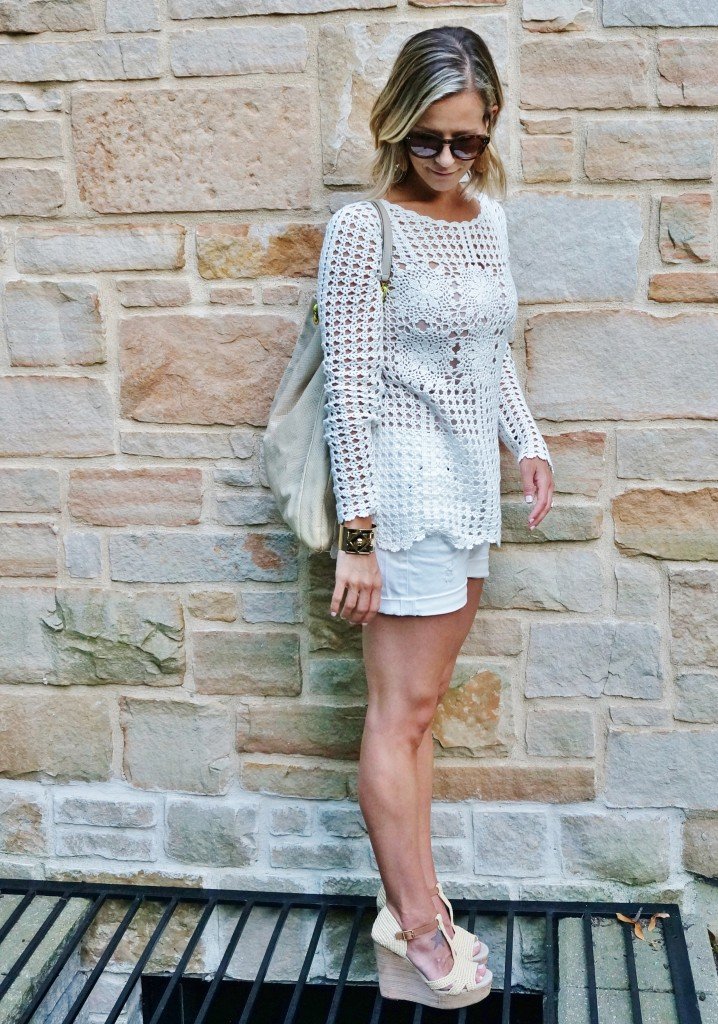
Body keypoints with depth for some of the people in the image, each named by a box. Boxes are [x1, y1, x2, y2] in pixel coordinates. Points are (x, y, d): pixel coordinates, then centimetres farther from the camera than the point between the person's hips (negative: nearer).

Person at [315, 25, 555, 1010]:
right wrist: (357, 535, -16)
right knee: (401, 710, 0)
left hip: (472, 485, 7)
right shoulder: (364, 227, -10)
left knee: (417, 706, 11)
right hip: (404, 482, -7)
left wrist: (530, 442, 11)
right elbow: (349, 388, -14)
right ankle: (417, 924, 10)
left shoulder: (488, 216, 11)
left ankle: (410, 908, 20)